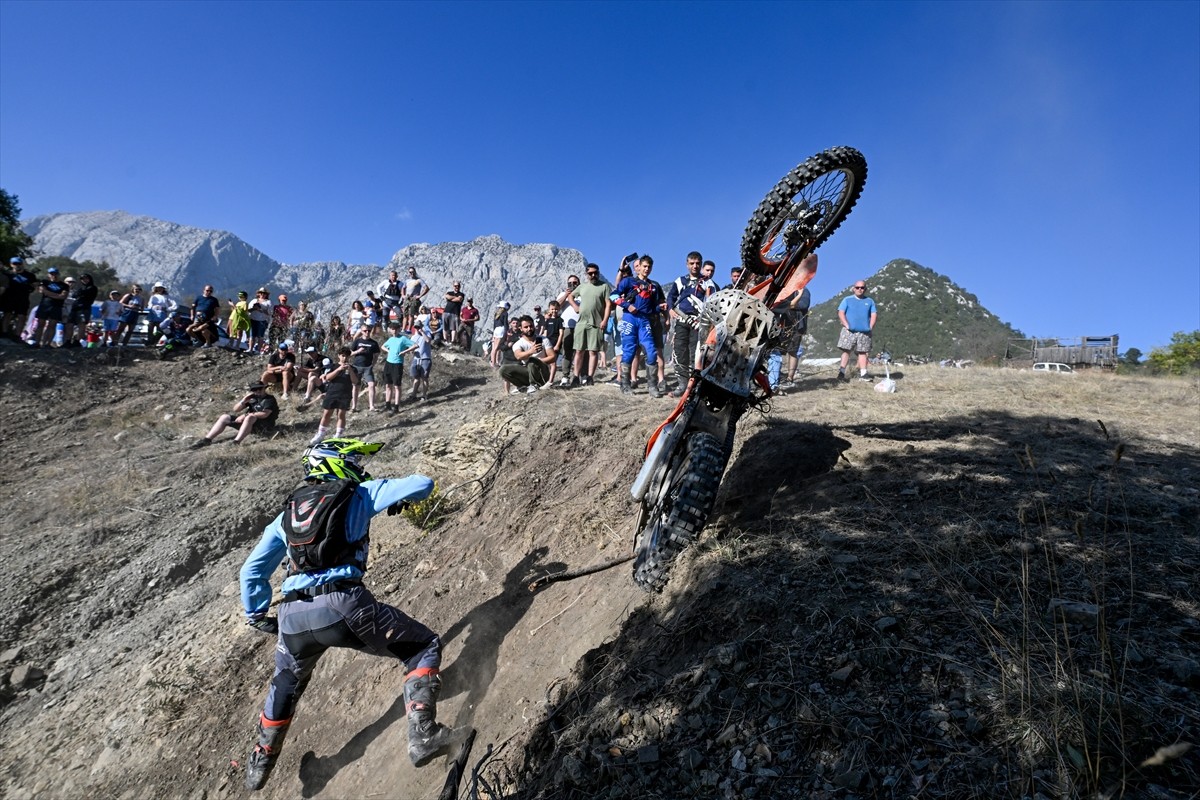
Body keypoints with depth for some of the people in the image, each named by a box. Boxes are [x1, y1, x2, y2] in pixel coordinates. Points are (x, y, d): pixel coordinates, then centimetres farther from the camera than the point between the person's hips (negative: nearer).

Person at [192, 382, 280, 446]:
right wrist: (244, 401, -9)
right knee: (224, 417, 0)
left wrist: (245, 415, -20)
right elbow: (235, 409, 11)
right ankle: (207, 439, -10)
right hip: (247, 421, 8)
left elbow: (264, 414, -22)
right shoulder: (252, 398, 11)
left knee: (250, 417, -38)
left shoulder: (270, 399, -6)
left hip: (263, 424, -8)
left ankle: (236, 442, -49)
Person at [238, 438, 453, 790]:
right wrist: (398, 499, 29)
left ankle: (261, 762, 50)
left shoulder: (286, 514, 25)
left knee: (287, 683, 38)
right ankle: (422, 736, -1)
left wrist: (256, 615, 37)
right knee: (424, 646, 10)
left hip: (293, 616, 6)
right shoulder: (360, 494, 10)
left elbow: (251, 571, 25)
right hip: (344, 606, -6)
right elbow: (423, 484, 7)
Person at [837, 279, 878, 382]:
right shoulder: (847, 300, 8)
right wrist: (846, 325, -11)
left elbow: (874, 315, 10)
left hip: (864, 332, 2)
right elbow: (841, 313, 0)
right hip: (849, 331, -2)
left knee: (863, 352, 1)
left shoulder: (870, 301, 15)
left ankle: (863, 374, 1)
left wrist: (870, 327, -3)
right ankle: (841, 373, -9)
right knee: (846, 351, -7)